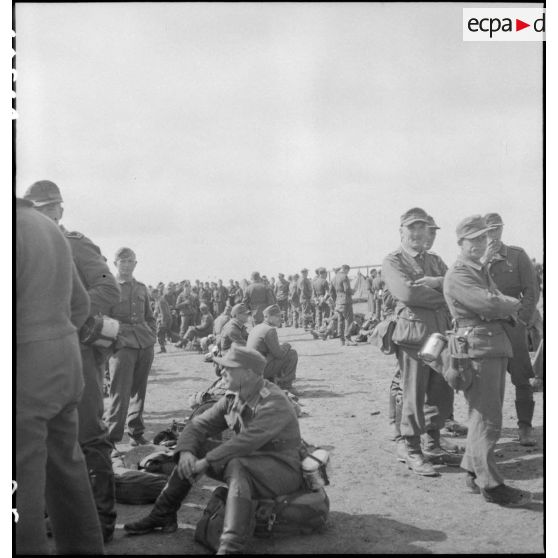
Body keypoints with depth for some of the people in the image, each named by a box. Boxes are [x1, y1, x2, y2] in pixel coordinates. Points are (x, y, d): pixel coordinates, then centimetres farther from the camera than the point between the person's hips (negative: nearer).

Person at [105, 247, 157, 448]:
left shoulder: (141, 288, 17)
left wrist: (152, 335, 12)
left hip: (145, 346, 6)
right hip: (122, 346, -5)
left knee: (139, 390, 11)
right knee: (120, 393, -11)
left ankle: (136, 432, 21)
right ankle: (111, 438, -7)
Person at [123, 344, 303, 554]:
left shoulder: (274, 404, -24)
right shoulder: (231, 399, 2)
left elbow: (247, 441, -34)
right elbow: (199, 425, 0)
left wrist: (206, 462, -30)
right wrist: (186, 451, -20)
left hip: (281, 469, -8)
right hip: (246, 462, 8)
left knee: (236, 466, -38)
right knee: (193, 451, 1)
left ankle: (231, 547, -47)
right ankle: (162, 516, 10)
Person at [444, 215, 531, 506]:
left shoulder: (483, 271, 22)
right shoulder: (458, 275, -10)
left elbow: (499, 303, 18)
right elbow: (488, 303, -21)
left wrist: (507, 306, -4)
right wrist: (512, 304, -3)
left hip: (497, 345, 10)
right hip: (477, 347, -10)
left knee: (483, 415, 16)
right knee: (487, 419, -7)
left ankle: (473, 473, 27)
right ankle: (490, 484, 0)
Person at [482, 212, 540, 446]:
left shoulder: (517, 255, 5)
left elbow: (531, 291, 1)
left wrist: (521, 320, -6)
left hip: (512, 326, -1)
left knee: (521, 378, -2)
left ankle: (525, 427, 8)